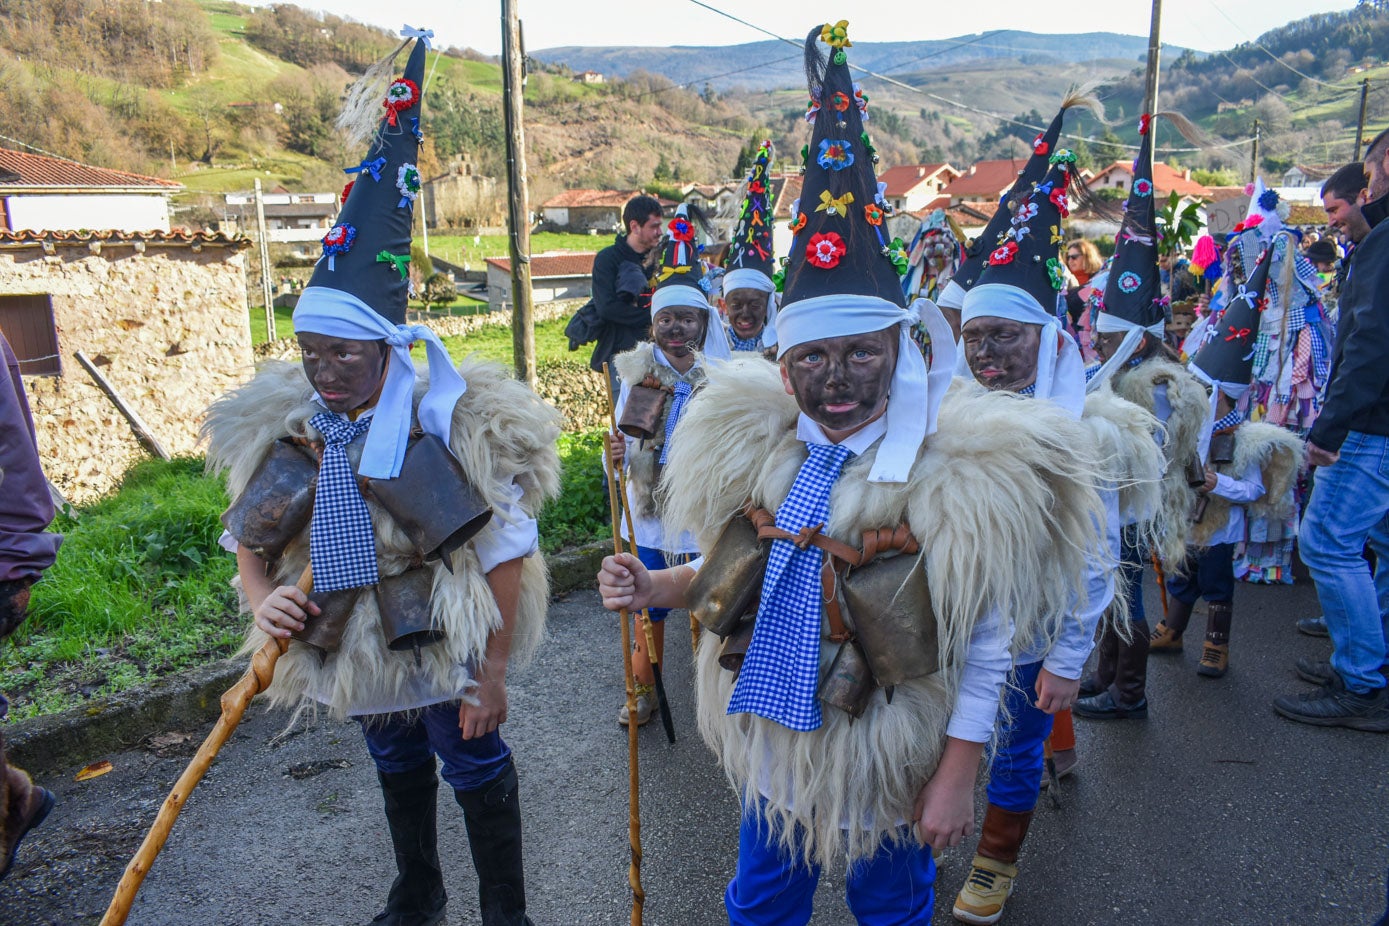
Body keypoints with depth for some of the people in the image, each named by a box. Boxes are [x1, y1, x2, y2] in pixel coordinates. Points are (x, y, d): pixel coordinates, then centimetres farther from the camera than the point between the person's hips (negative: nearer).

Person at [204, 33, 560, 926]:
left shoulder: (457, 428, -23)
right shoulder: (284, 433, -8)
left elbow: (508, 558, -18)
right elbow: (251, 543, 6)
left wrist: (492, 675, -15)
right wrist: (265, 602, -17)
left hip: (445, 649, -5)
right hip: (351, 651, 6)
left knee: (477, 771, 11)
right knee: (397, 769, 26)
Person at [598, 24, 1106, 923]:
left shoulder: (955, 470, -20)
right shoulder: (756, 448, -6)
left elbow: (984, 646, -14)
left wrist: (956, 778, -13)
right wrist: (653, 586, -10)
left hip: (891, 751, -4)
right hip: (773, 741, 4)